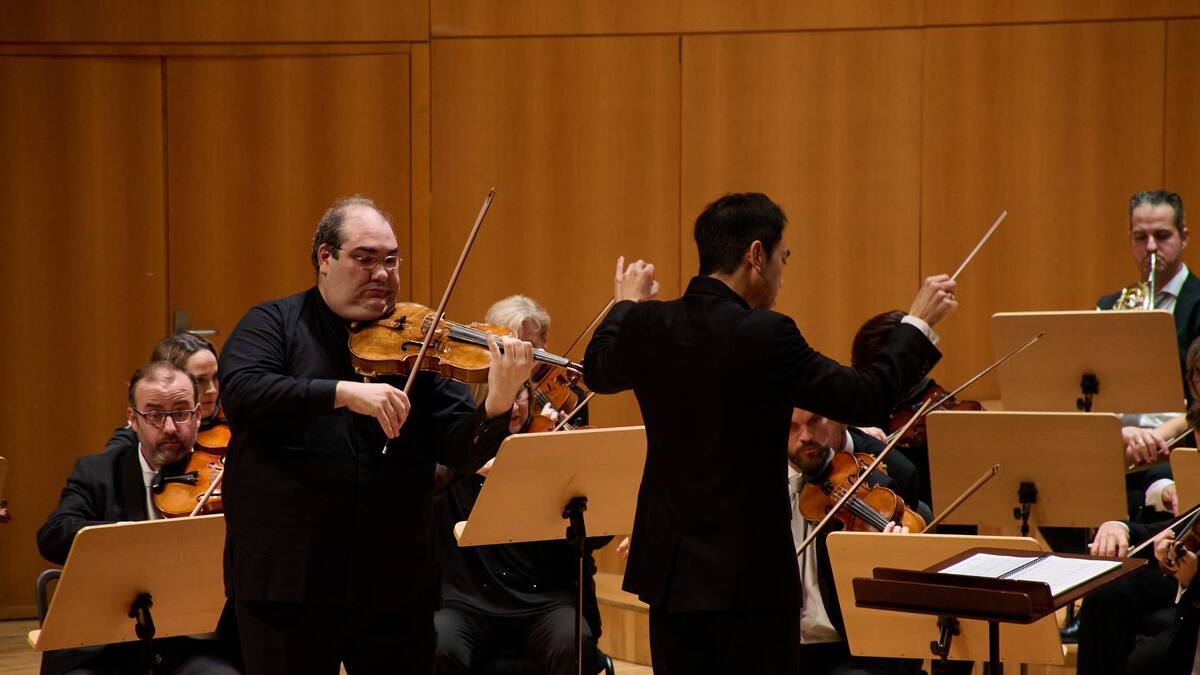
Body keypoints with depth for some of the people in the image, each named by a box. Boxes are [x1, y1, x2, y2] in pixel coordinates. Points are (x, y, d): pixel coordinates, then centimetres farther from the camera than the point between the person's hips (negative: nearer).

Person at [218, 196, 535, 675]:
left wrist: (496, 406, -22)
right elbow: (241, 392, -17)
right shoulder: (272, 325, 3)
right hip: (288, 581, -2)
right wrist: (343, 392, -28)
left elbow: (462, 452, -1)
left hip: (396, 584, 2)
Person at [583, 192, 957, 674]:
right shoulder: (765, 334, -18)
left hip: (670, 571, 6)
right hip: (749, 573, -6)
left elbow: (598, 372, 21)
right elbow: (864, 399, -13)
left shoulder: (646, 325, -1)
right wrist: (919, 323, 1)